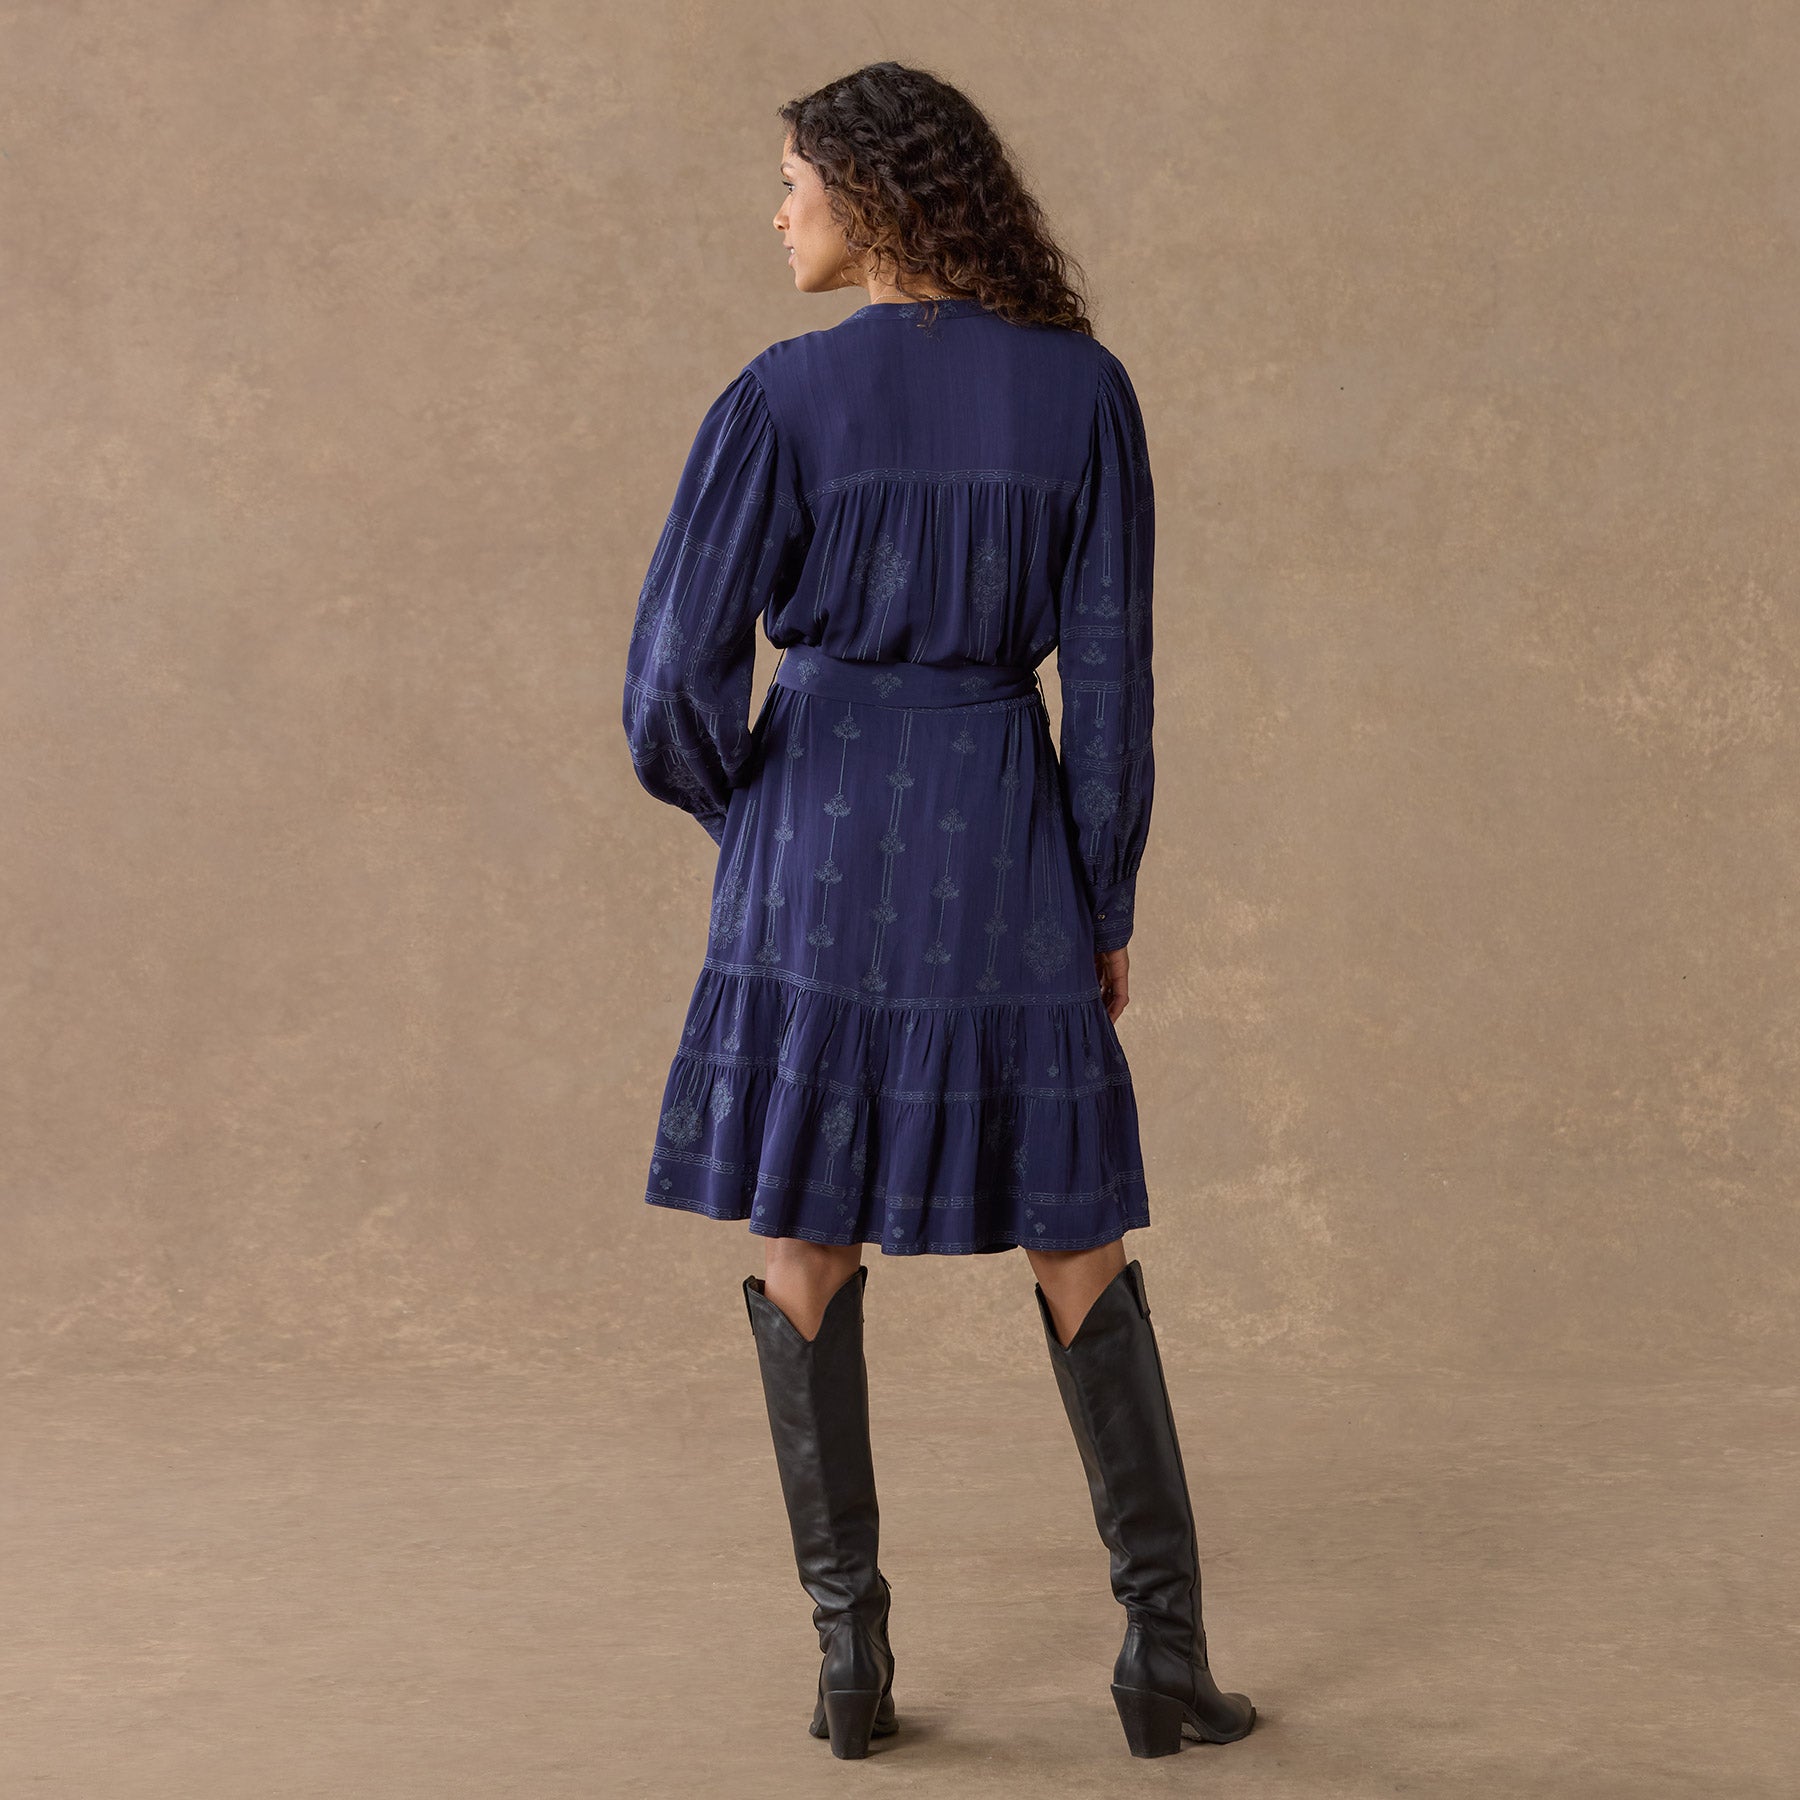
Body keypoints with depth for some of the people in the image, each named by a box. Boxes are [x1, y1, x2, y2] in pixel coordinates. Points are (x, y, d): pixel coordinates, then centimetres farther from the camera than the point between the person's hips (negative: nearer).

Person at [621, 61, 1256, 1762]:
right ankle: (1163, 1648, 9)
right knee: (1074, 1231, 12)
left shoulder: (784, 393, -7)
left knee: (803, 1229, 11)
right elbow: (1107, 665, -2)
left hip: (817, 833, -1)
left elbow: (676, 677, -10)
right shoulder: (1085, 386, -1)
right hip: (1003, 837, 1)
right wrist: (1109, 903, 6)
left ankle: (851, 1650, 9)